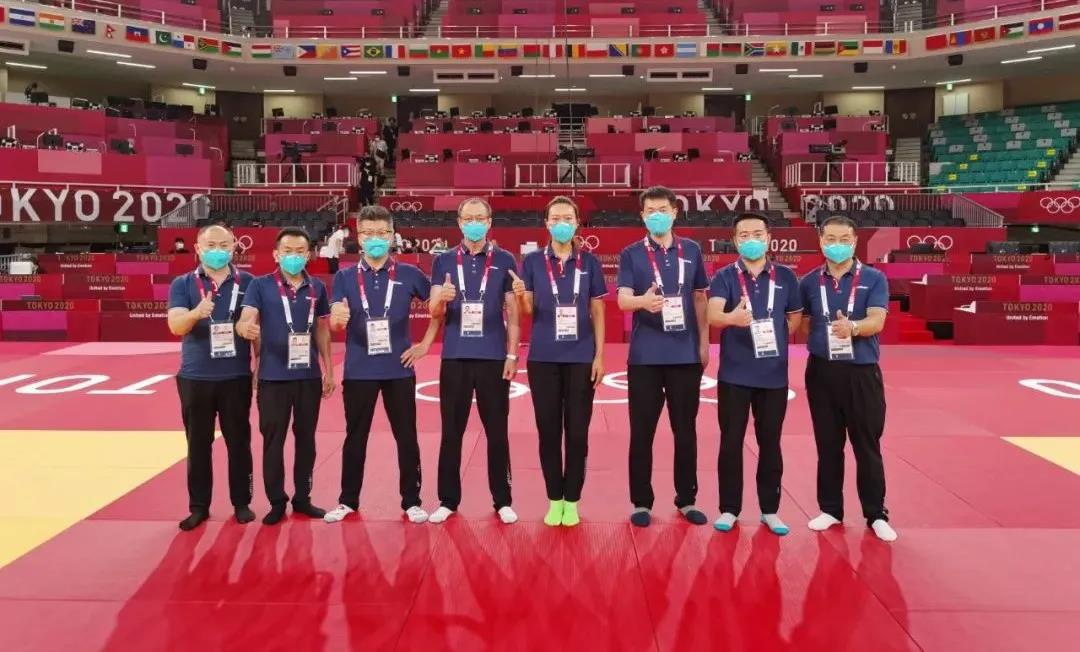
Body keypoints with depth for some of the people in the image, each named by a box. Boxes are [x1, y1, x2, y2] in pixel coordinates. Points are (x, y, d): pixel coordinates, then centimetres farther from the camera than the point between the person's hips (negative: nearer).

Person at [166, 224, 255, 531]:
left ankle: (242, 503, 19)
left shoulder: (247, 283, 2)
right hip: (195, 377, 0)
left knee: (239, 441, 7)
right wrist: (197, 312, -35)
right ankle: (198, 506, 19)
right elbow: (175, 326, -13)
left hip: (237, 377, 0)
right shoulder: (183, 284, 0)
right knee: (198, 443, 8)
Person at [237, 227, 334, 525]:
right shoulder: (260, 285, -3)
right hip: (273, 376, -2)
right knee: (273, 440, 4)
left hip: (309, 376, 3)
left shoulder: (317, 287, 6)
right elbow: (245, 319, -14)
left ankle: (302, 498, 24)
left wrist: (329, 370, 11)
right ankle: (277, 502, 17)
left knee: (306, 438, 11)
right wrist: (245, 328, -38)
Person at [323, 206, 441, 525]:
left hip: (399, 370, 0)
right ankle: (348, 500, 24)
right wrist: (337, 316, -31)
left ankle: (412, 501, 18)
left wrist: (426, 343, 4)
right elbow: (334, 324, -7)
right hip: (359, 371, 1)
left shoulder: (409, 274, 0)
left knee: (407, 437, 6)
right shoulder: (345, 277, 1)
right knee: (355, 437, 10)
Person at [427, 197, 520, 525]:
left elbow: (512, 312, 3)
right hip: (455, 357, 1)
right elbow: (433, 311, 1)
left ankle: (503, 501, 16)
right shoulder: (443, 261, 5)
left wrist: (513, 354, -3)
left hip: (494, 357, -1)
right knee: (451, 431, 7)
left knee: (497, 432, 6)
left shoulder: (504, 261, 2)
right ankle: (448, 500, 18)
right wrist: (441, 298, -22)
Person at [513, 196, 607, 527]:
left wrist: (599, 356, -1)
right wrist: (520, 296, -20)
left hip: (581, 358, 0)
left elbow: (598, 312, 4)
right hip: (543, 358, 0)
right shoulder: (532, 261, 3)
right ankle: (554, 500, 18)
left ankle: (572, 500, 17)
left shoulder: (589, 262, 3)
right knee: (548, 430, 6)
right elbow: (527, 311, 2)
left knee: (578, 431, 4)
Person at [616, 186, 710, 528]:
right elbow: (622, 300, -11)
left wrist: (704, 342, 8)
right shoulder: (631, 254, 0)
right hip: (645, 355, -2)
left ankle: (687, 500, 22)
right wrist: (643, 301, -33)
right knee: (642, 430, 4)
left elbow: (700, 298, 12)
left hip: (686, 353, 2)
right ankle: (642, 502, 16)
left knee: (686, 429, 9)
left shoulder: (691, 250, 7)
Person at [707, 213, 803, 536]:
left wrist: (775, 341, 4)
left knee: (770, 442, 9)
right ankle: (729, 509, 16)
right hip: (734, 374, -2)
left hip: (774, 374, 2)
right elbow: (712, 314, -22)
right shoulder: (725, 276, -4)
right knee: (731, 442, 4)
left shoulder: (785, 276, 4)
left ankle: (770, 510, 21)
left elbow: (795, 317, 16)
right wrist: (732, 318, -43)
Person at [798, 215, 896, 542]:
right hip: (821, 371, 2)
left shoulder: (874, 279, -3)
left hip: (862, 372, -2)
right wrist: (813, 344, -5)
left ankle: (876, 515, 16)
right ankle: (830, 509, 22)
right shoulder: (809, 282, 4)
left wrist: (852, 327, -36)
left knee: (867, 446, 4)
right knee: (828, 445, 10)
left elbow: (877, 321, -16)